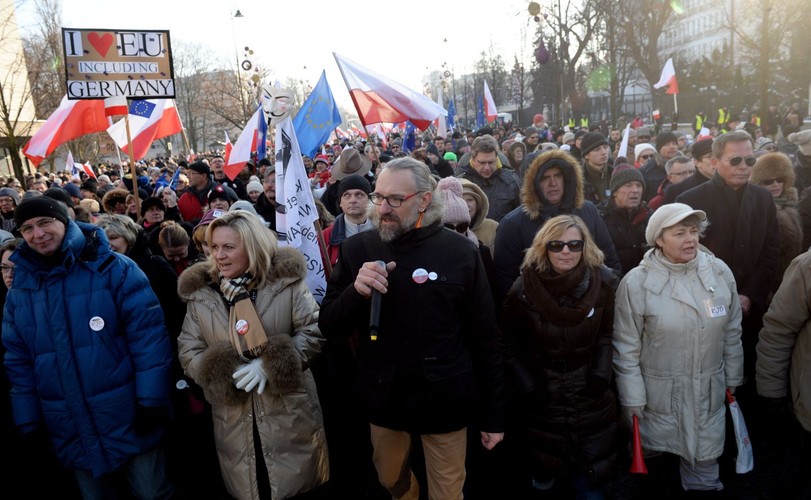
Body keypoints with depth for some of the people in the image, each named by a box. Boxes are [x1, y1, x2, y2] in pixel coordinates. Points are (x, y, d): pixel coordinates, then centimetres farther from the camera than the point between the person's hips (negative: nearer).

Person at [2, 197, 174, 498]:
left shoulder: (113, 269, -10)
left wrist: (152, 401, -17)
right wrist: (29, 425, 8)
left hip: (131, 422, -4)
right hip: (73, 435, 4)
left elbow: (148, 335, -14)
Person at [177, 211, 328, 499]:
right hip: (234, 420, 3)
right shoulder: (199, 291, 1)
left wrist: (270, 364, -20)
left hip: (290, 412, -2)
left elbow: (313, 333, -9)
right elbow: (188, 351, 2)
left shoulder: (285, 280, -8)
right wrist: (220, 372, -16)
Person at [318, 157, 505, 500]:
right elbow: (328, 327, -4)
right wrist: (356, 291, -25)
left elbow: (483, 337, -5)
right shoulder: (358, 248, -6)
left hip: (445, 400, -2)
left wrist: (493, 414, -1)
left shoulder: (461, 252, -12)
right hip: (383, 397, 3)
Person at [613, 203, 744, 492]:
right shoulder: (637, 282, -16)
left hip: (709, 392, 3)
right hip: (658, 395, -3)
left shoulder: (720, 272, -5)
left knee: (704, 463, 18)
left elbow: (732, 333, 6)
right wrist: (631, 399, -7)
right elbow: (626, 347, -11)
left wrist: (733, 380, 13)